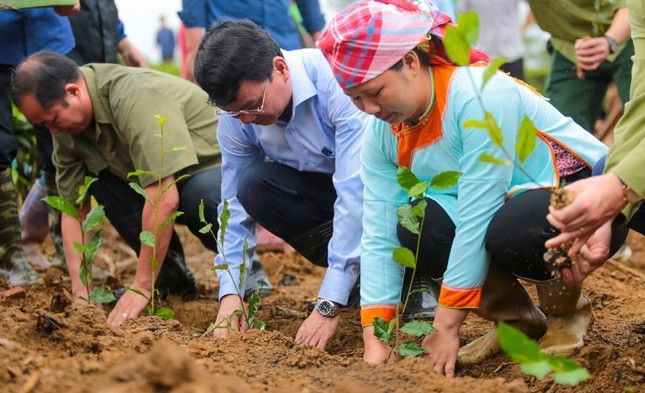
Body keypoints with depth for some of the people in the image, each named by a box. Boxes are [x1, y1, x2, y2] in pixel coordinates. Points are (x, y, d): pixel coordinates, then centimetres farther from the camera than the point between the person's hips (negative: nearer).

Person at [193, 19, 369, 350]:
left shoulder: (335, 79, -33)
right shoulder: (235, 119, -14)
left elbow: (356, 191, -38)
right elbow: (236, 207, -5)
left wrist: (329, 304, -41)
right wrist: (230, 292, -21)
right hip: (321, 188, 6)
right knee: (251, 183, -22)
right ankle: (360, 272, -10)